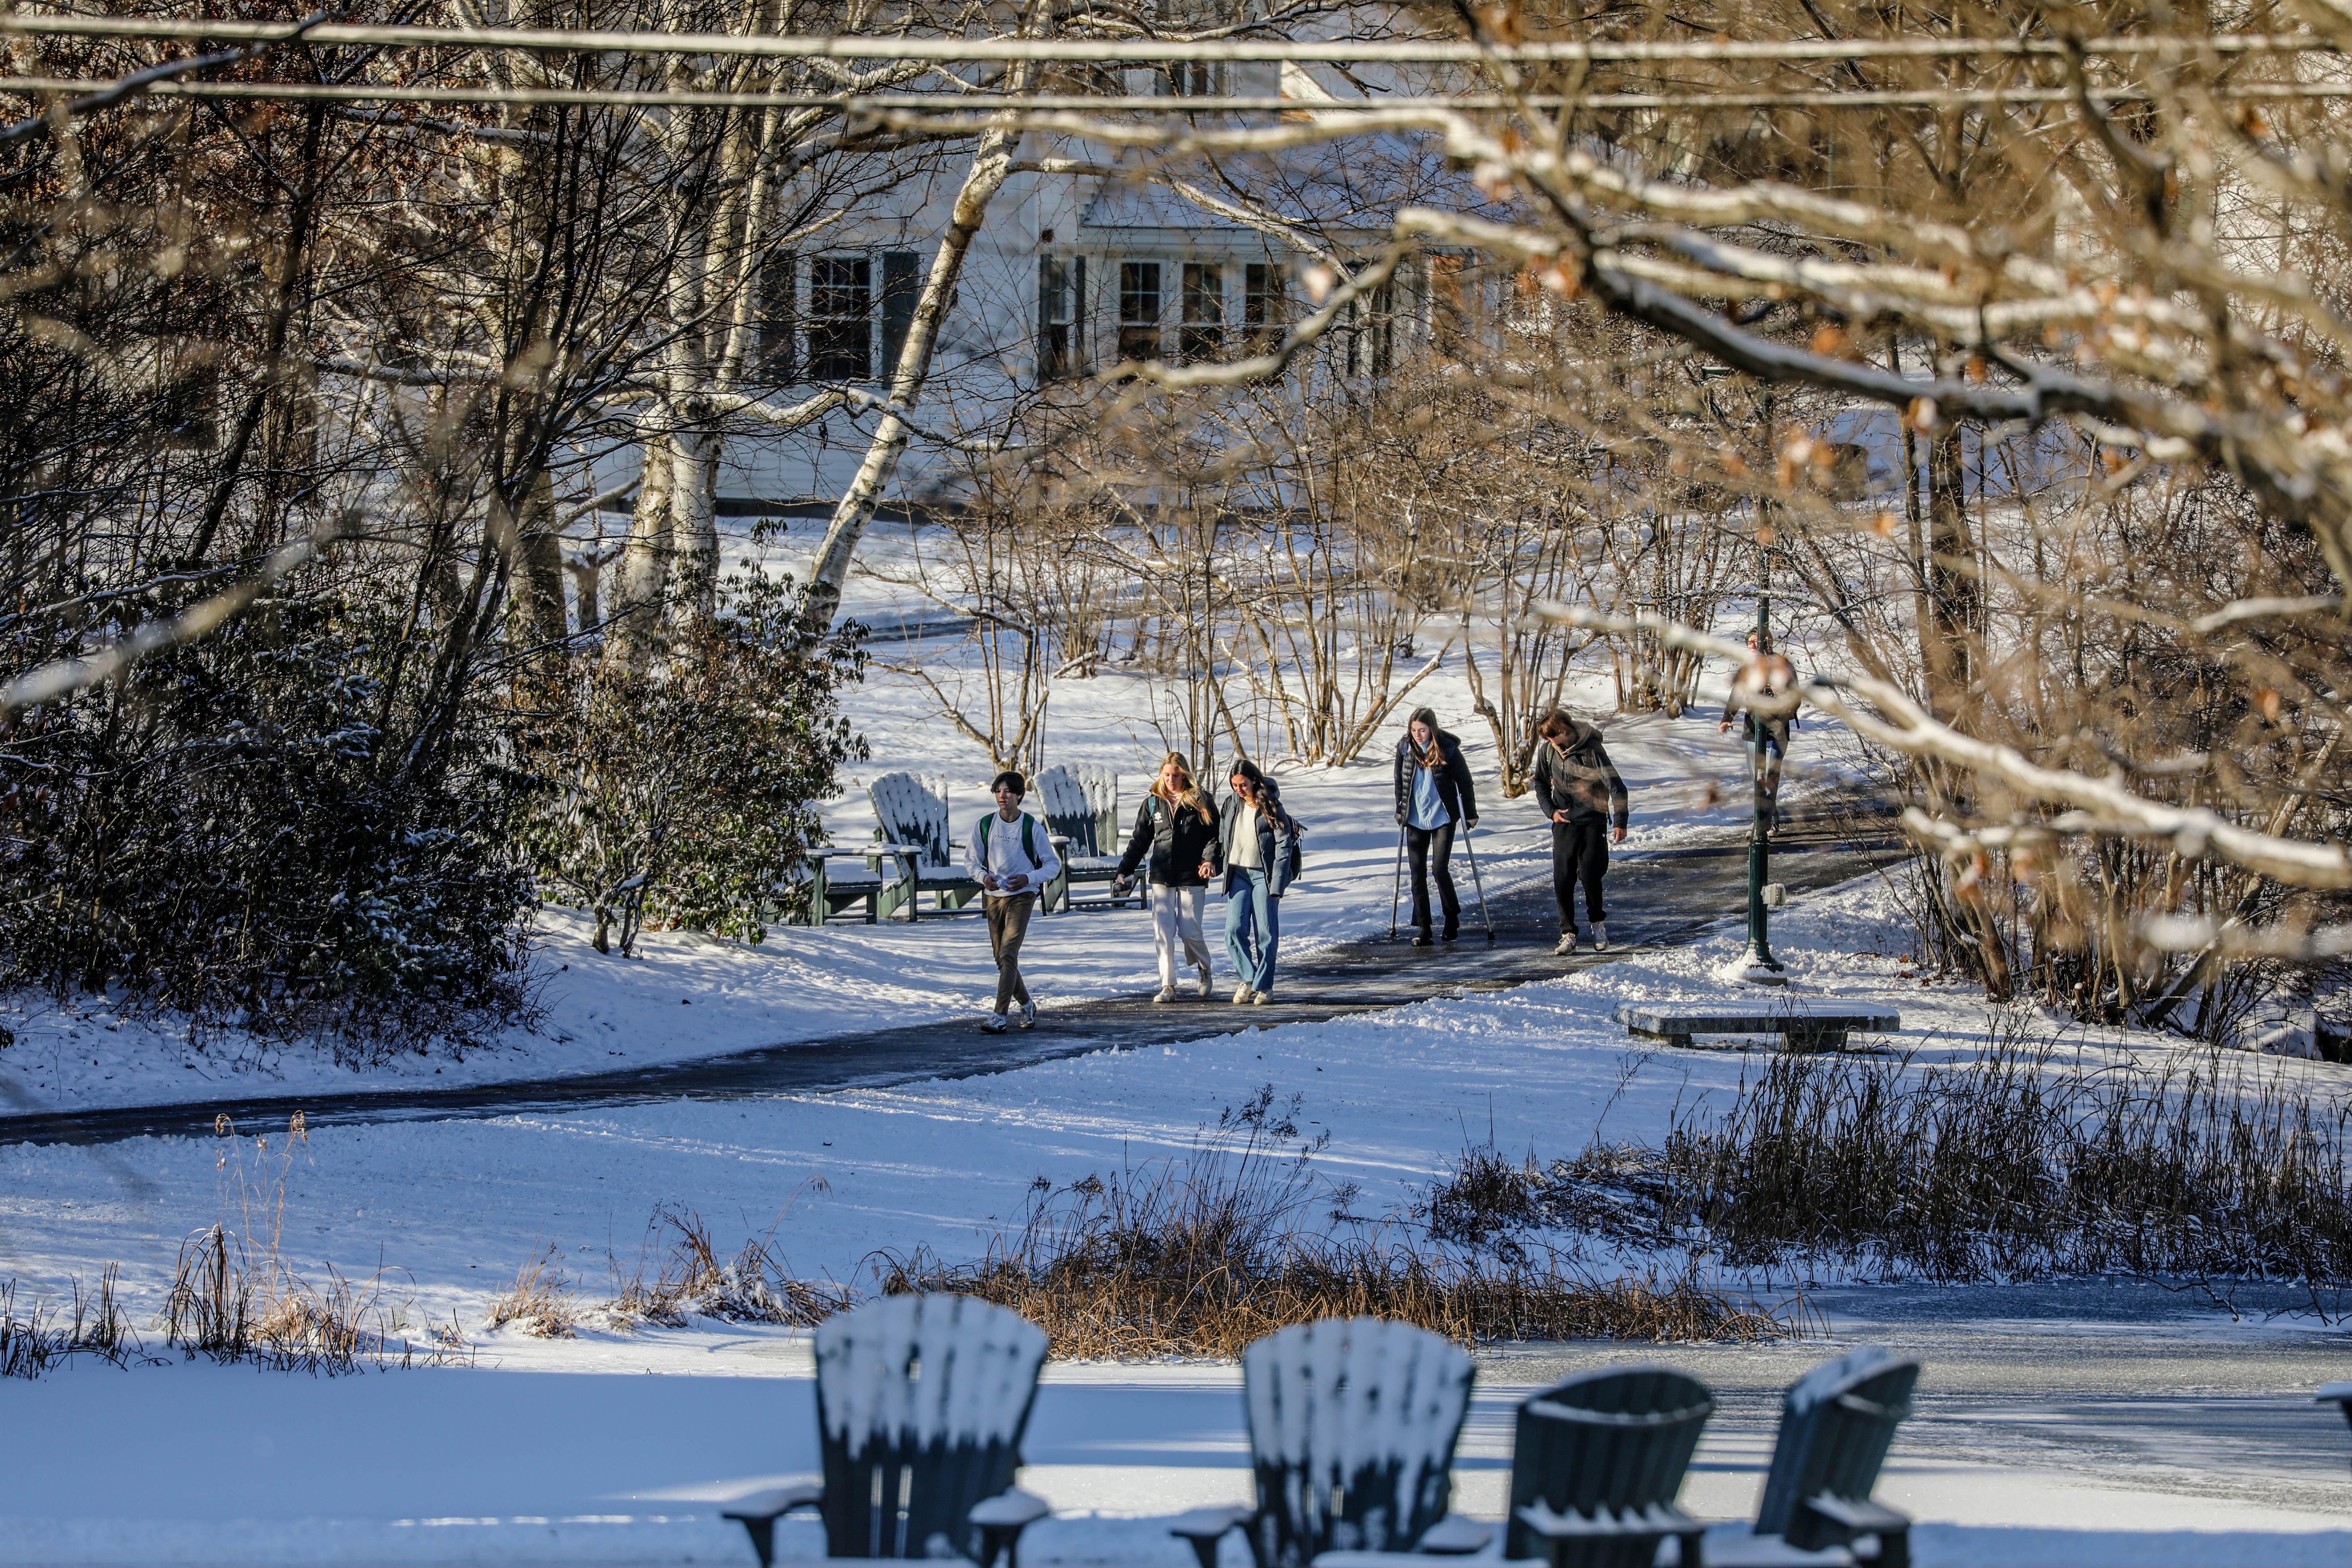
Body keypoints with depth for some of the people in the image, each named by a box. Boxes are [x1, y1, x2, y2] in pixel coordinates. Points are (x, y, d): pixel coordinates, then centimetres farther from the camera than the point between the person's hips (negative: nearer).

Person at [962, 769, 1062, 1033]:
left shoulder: (1032, 827, -6)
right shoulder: (984, 825, 2)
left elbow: (1053, 865, 0)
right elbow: (971, 860, 12)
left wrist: (1028, 878, -17)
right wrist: (983, 876, -10)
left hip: (1021, 896, -5)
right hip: (993, 896, 5)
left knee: (1009, 954, -17)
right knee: (1002, 958, 10)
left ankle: (1000, 1016, -22)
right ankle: (1026, 1006, 32)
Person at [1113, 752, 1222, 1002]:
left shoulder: (1199, 801, 1)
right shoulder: (1153, 803, 9)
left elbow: (1214, 835, 1)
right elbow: (1140, 840, 14)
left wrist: (1210, 860, -17)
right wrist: (1124, 870, 9)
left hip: (1191, 877, -3)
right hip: (1161, 877, 3)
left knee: (1190, 931, -5)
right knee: (1163, 932, -5)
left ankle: (1204, 969, 25)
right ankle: (1168, 986, 1)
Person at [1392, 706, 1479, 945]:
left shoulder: (1448, 749, -11)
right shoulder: (1405, 748, -2)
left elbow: (1464, 782, -2)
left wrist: (1470, 814, 0)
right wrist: (1400, 811, 15)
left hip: (1443, 819, -3)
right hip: (1415, 820, 3)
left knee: (1440, 869, -9)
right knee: (1418, 872, 1)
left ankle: (1452, 917, 14)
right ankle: (1422, 927, 5)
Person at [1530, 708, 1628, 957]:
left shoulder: (1592, 751, -16)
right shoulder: (1548, 750, -2)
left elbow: (1616, 787, -15)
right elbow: (1541, 783, 16)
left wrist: (1620, 823, -22)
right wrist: (1551, 810, 2)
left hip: (1593, 822, -3)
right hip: (1564, 822, 3)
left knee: (1590, 876, -5)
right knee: (1562, 880, -5)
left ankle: (1598, 921, 22)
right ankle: (1568, 934, 2)